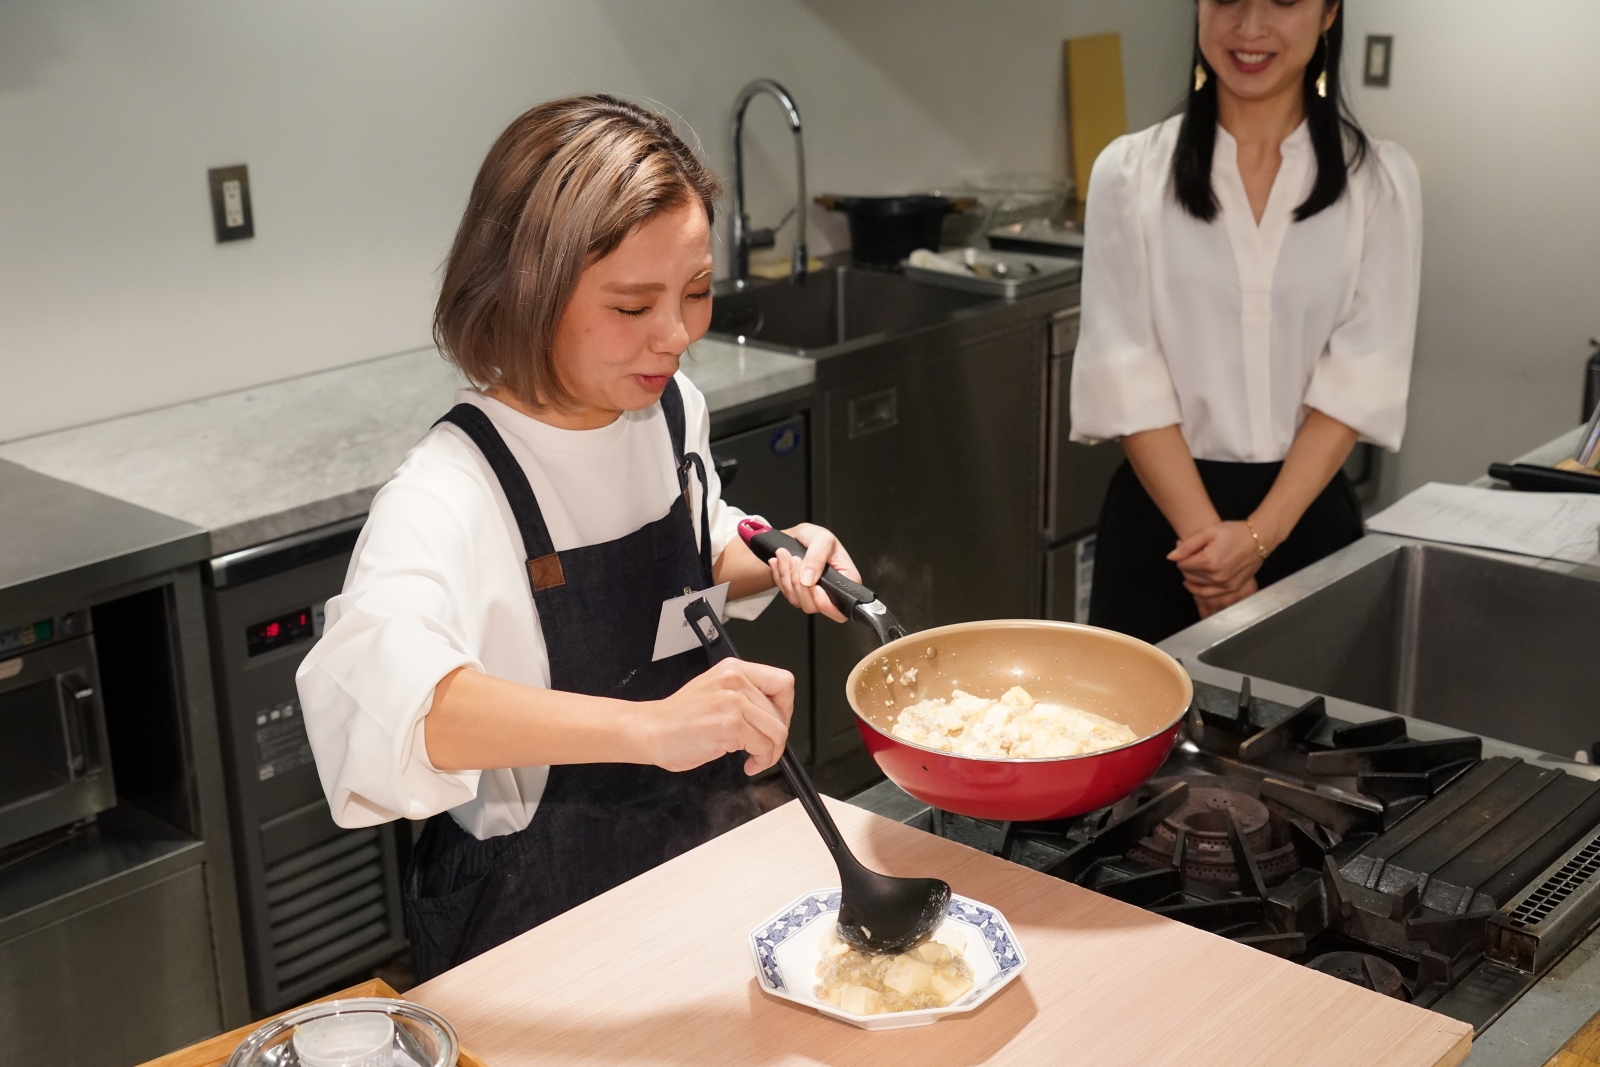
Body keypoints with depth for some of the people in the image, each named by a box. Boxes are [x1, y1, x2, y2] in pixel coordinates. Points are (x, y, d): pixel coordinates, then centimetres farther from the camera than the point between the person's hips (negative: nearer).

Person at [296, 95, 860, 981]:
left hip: (705, 846, 7)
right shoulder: (451, 493, -29)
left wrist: (775, 566, -7)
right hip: (534, 923, -6)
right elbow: (376, 692, -49)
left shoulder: (670, 408, -6)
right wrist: (645, 724, -60)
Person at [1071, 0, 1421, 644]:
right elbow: (1127, 380, -8)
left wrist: (1258, 536, -17)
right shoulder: (1131, 172, -3)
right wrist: (1209, 538, -16)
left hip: (1308, 514, 1)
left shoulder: (1380, 180, 0)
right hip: (1160, 516, 0)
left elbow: (1360, 382, -6)